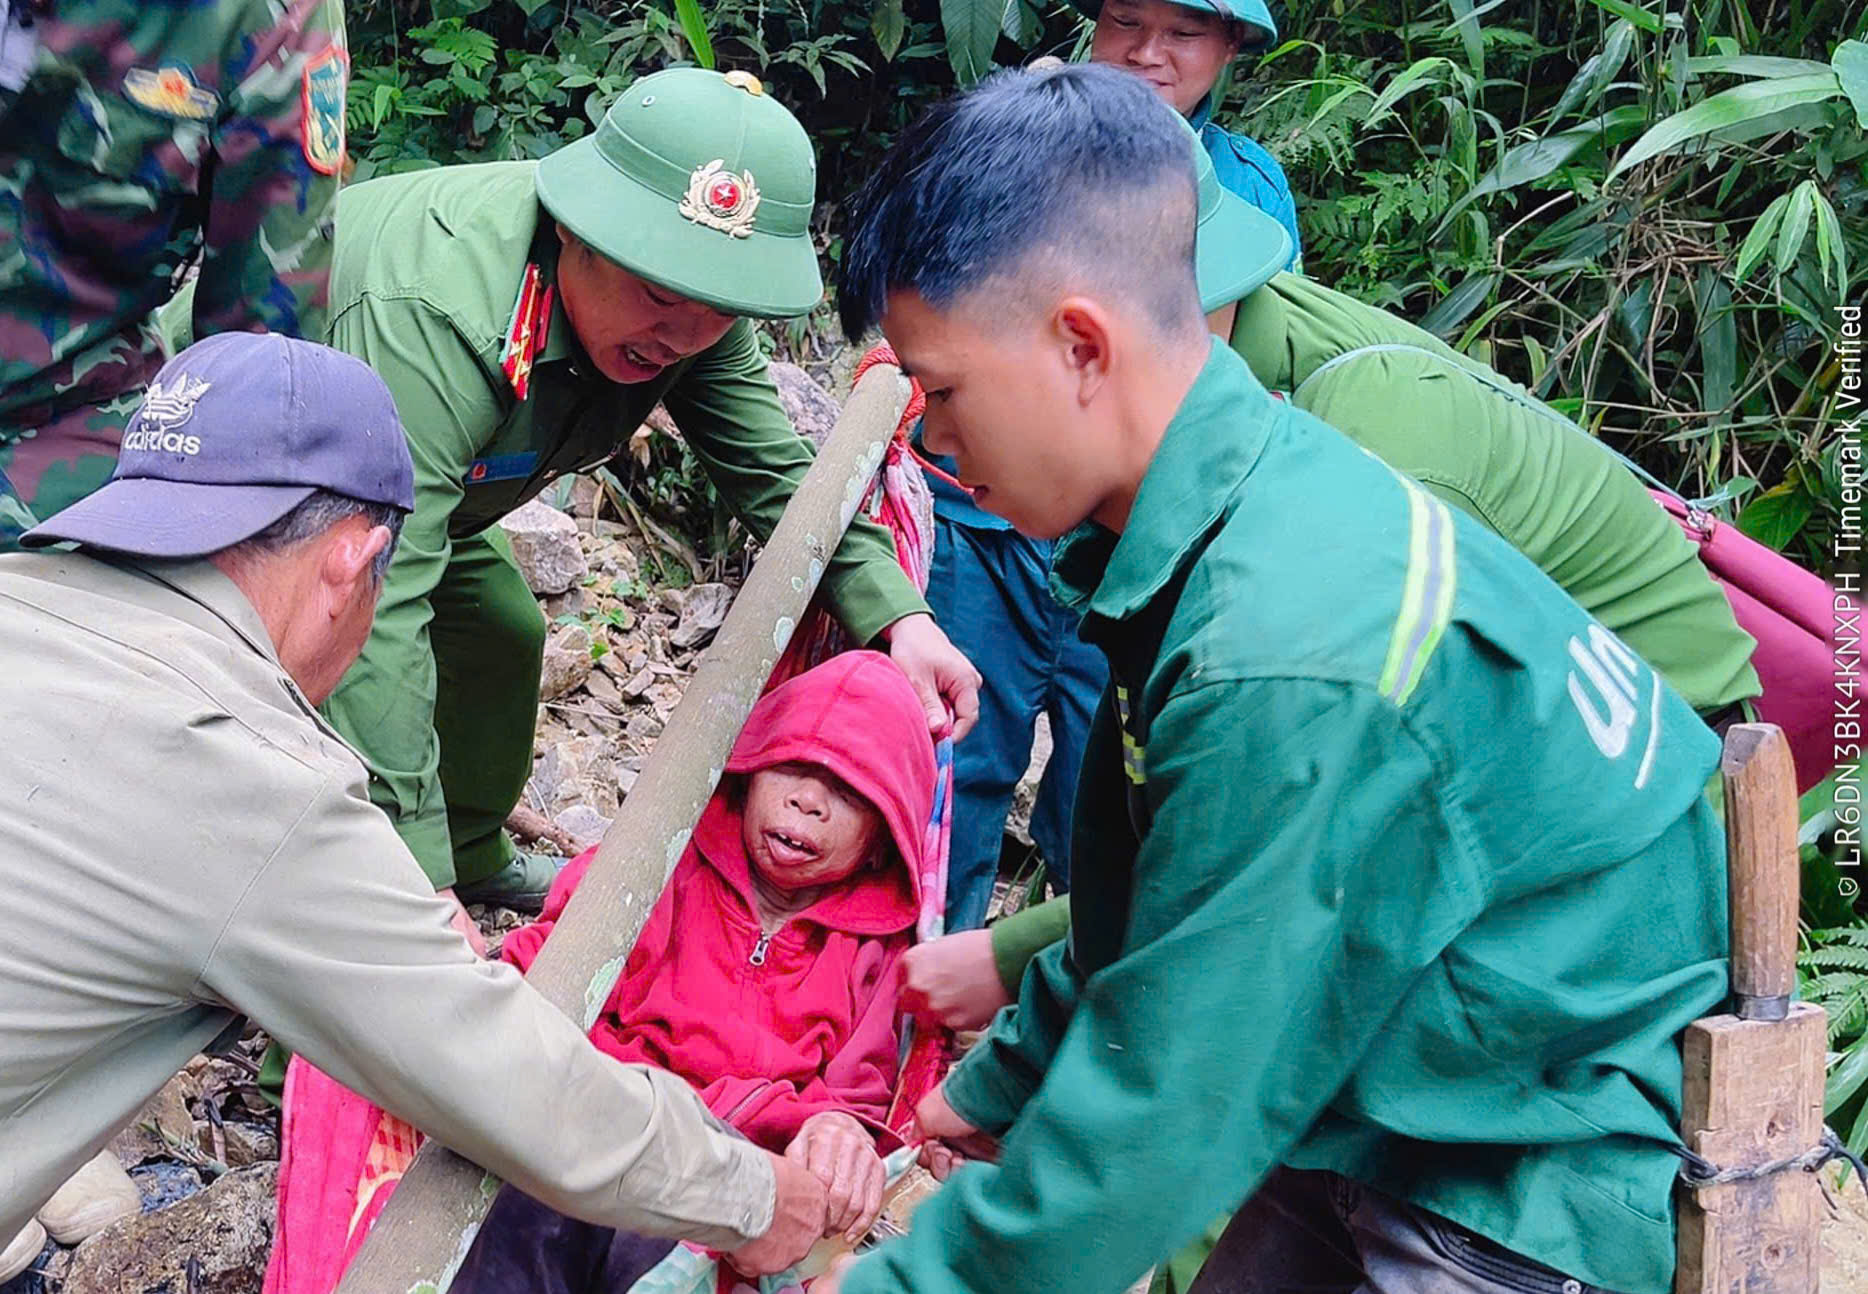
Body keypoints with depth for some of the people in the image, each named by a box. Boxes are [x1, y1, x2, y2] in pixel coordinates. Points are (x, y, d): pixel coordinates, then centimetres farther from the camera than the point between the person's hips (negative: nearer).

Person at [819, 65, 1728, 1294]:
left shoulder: (1290, 673, -34)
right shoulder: (1259, 490, -5)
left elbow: (1169, 1107, -25)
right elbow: (1165, 908, 8)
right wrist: (996, 1088, 16)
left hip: (1546, 1195, -7)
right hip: (1397, 1100, 8)